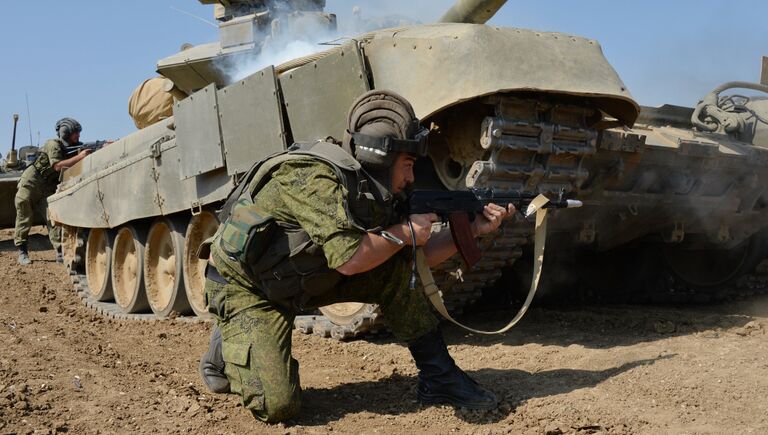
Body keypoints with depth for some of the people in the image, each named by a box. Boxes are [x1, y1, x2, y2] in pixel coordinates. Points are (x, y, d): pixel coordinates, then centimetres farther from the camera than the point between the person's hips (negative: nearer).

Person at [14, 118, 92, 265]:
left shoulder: (69, 149, 9)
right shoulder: (53, 144, -11)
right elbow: (58, 166, -24)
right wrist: (79, 156, -27)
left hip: (46, 191, 6)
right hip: (30, 185, -6)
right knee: (24, 218, 1)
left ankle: (60, 253, -11)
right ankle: (22, 251, 9)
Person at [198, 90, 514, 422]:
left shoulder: (369, 191, -3)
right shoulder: (316, 178, -29)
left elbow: (416, 256, 3)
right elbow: (349, 258, -36)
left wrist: (472, 229, -7)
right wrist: (405, 232, -21)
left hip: (303, 280, 7)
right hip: (244, 286, -7)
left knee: (397, 271, -9)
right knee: (278, 405, -21)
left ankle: (438, 379, 0)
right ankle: (226, 350, 10)